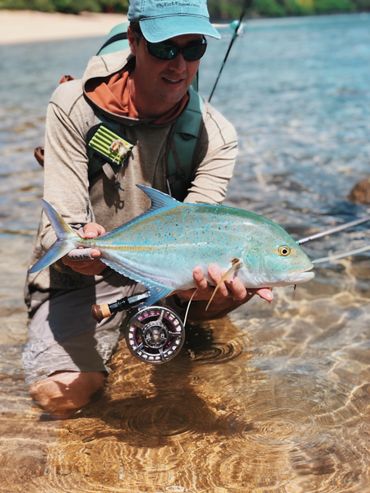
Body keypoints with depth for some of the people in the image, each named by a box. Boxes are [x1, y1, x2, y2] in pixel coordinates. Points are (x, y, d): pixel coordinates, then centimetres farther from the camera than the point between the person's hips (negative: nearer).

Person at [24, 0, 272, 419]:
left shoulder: (216, 137, -11)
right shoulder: (75, 105, -16)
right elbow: (60, 223, -20)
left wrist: (206, 277, -44)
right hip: (81, 277, -2)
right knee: (62, 396, -25)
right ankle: (108, 336, 12)